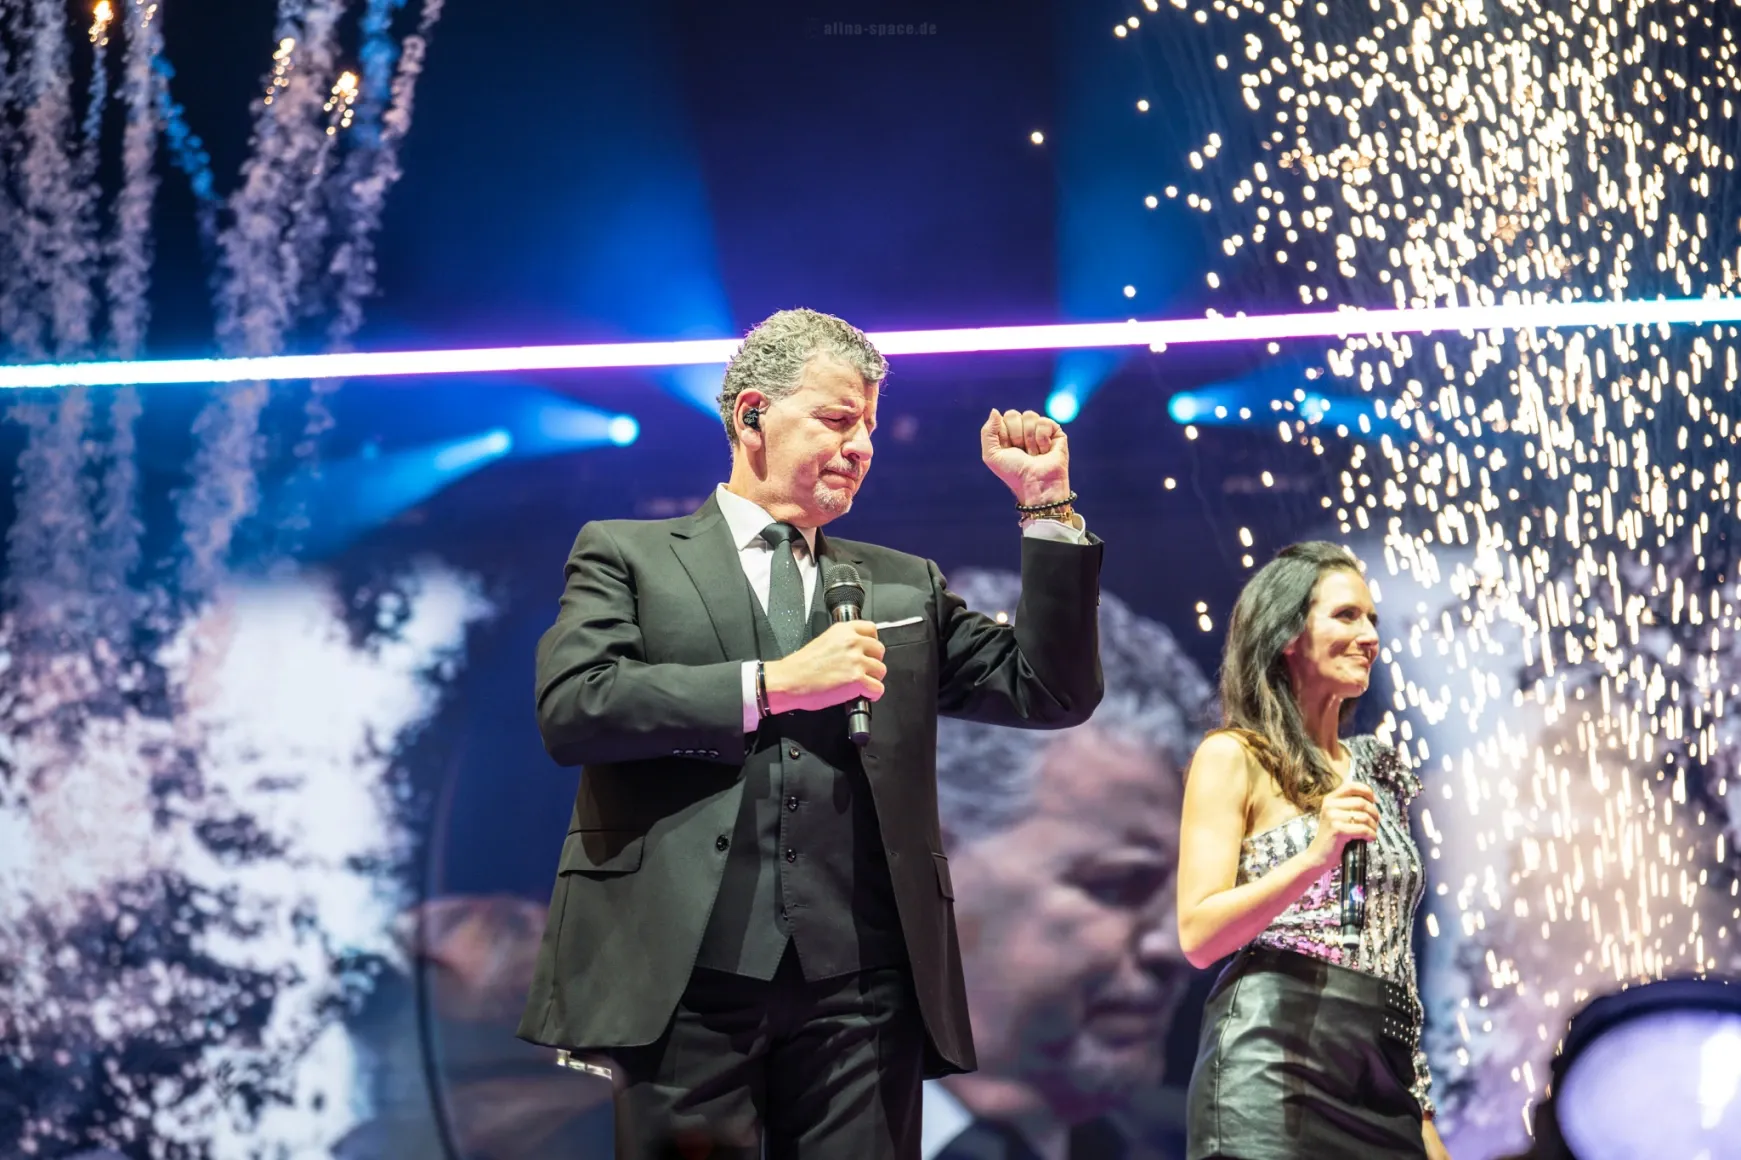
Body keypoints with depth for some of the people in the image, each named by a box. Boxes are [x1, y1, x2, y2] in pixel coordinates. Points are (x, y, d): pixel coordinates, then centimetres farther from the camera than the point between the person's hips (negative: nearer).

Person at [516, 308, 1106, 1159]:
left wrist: (1046, 503, 10)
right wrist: (775, 683, -8)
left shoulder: (904, 583, 23)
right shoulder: (626, 554, 12)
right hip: (681, 981, -3)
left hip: (861, 993, 3)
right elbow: (570, 707, -5)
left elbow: (1053, 695, 16)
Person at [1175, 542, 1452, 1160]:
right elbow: (1199, 935, -9)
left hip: (1382, 1078, 6)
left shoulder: (1375, 771, 18)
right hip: (1276, 1060, -6)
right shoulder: (1234, 757, 0)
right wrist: (1315, 858, -21)